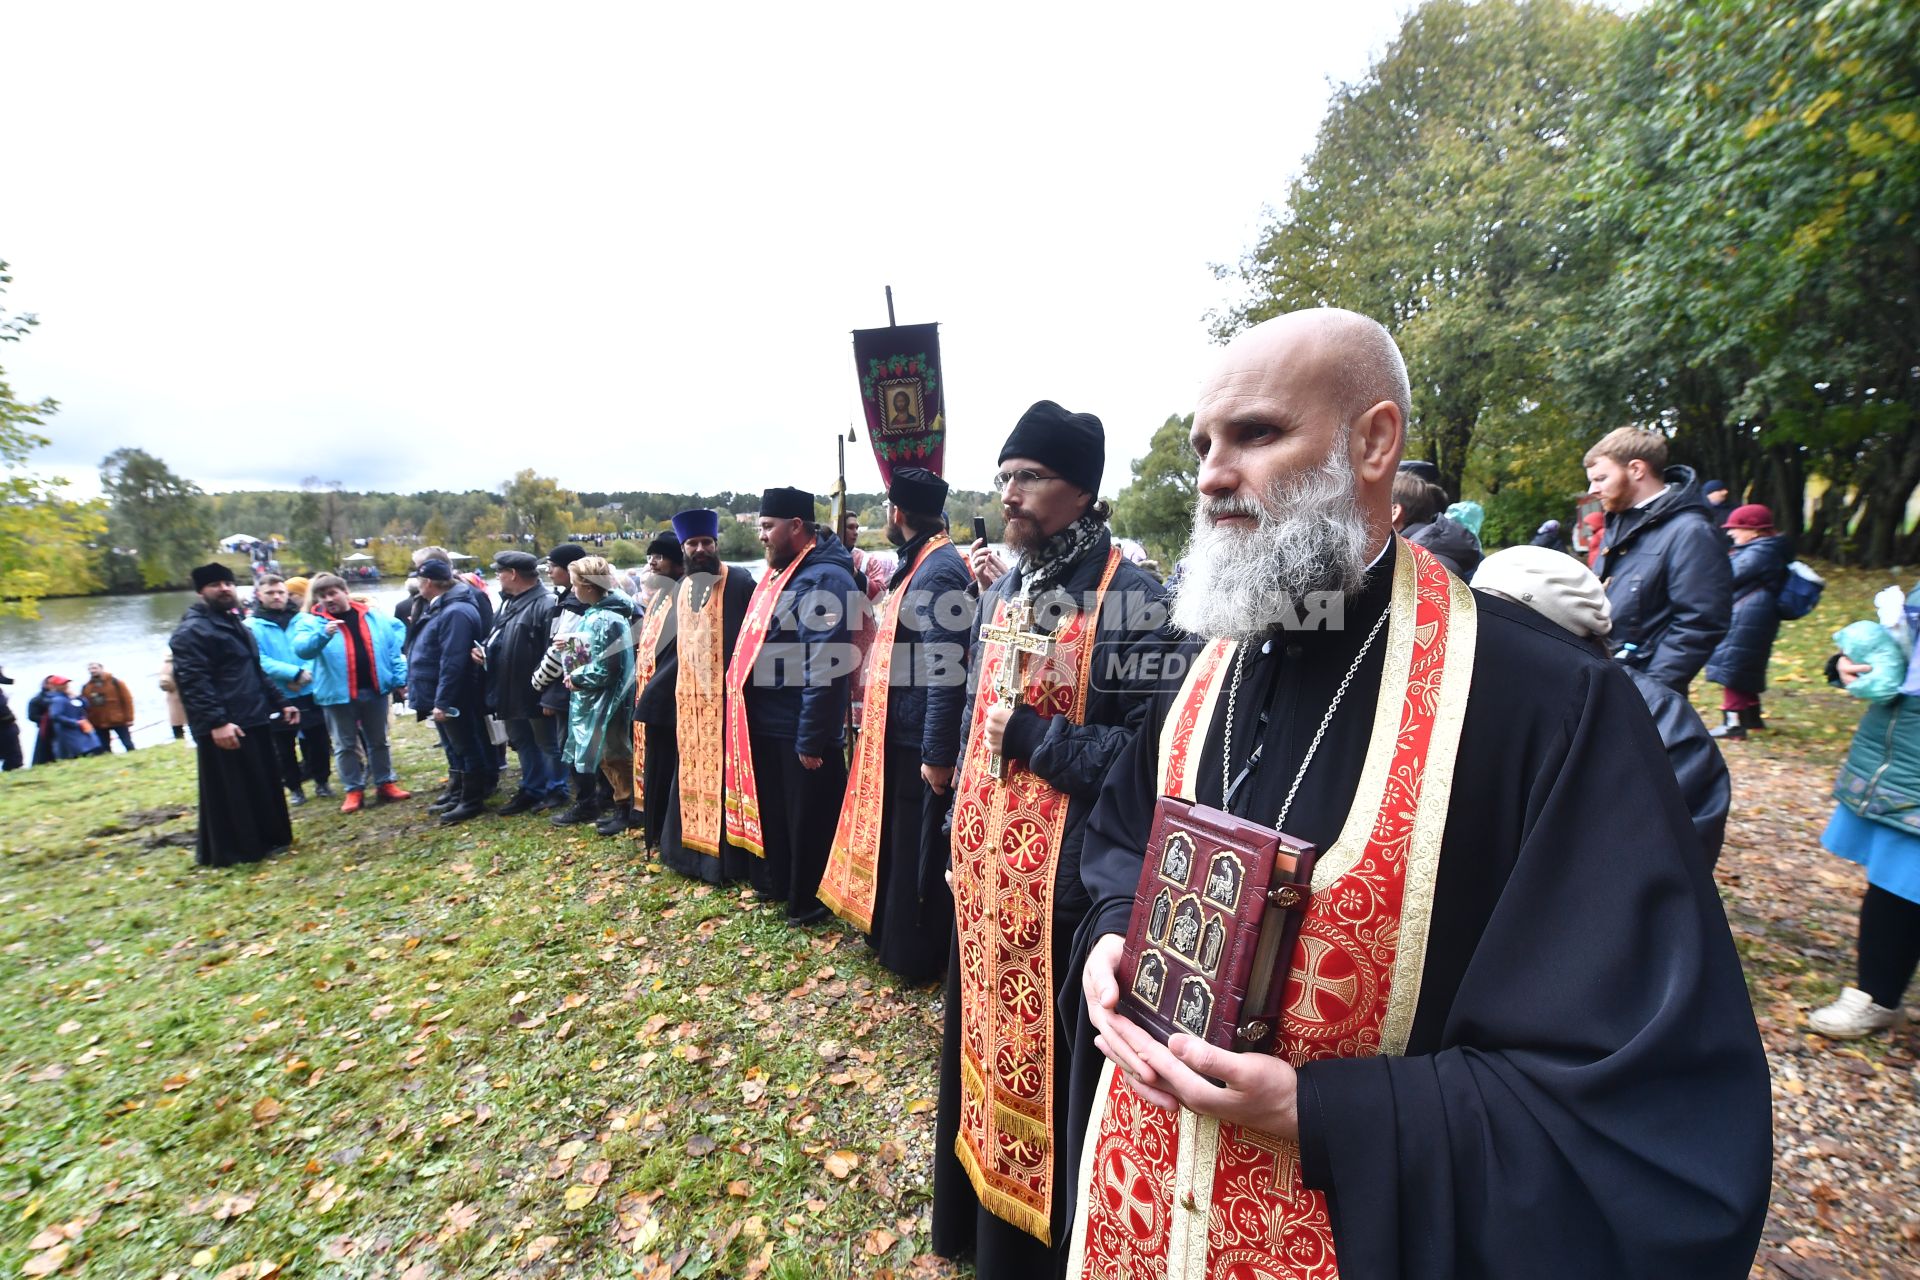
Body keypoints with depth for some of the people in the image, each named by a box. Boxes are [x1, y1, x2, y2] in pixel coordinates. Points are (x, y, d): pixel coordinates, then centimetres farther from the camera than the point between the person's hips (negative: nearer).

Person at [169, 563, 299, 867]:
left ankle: (265, 840, 26)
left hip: (254, 719, 9)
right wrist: (216, 721, -28)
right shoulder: (192, 630, -10)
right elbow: (193, 682, -21)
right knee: (229, 791, -1)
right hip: (224, 726, -9)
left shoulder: (237, 625, 20)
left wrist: (279, 703, 22)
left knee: (263, 784, 15)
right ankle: (230, 851, 9)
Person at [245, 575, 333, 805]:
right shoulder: (252, 626, -4)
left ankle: (321, 781, 25)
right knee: (284, 747, 10)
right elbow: (260, 661, -12)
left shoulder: (303, 619, 2)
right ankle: (294, 788, 23)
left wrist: (308, 673, -16)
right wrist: (295, 673, -20)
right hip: (277, 698, -1)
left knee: (318, 740, 9)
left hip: (310, 693, 1)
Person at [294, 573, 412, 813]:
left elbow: (393, 649, 7)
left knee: (378, 741, 14)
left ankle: (386, 783, 25)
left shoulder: (374, 617, 4)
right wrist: (324, 634, -37)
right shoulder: (311, 622, -2)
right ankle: (354, 791, 18)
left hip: (375, 690, 2)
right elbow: (301, 649, -19)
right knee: (346, 745, 9)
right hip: (338, 694, -2)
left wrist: (400, 679, 1)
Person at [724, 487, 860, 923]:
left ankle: (809, 900, 25)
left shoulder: (824, 579, -19)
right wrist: (744, 713, 18)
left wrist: (810, 739, -22)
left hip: (800, 730, -9)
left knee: (808, 819, 7)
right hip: (767, 723, 10)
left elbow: (826, 669, -24)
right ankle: (774, 882, 42)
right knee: (772, 809, 23)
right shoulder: (780, 572, 12)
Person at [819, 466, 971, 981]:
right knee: (897, 841, 22)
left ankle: (917, 955, 25)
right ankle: (894, 934, 40)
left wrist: (937, 753, -24)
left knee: (918, 851, 6)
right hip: (898, 736, 10)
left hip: (918, 744, -10)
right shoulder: (919, 564, 11)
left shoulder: (937, 572, -20)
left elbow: (946, 671, -25)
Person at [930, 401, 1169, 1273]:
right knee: (984, 1038, 23)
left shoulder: (1129, 598, -15)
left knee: (1048, 1062, 9)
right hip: (984, 866, 7)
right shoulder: (1002, 588, 8)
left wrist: (1034, 737, -20)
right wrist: (962, 831, 16)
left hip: (1060, 879, -7)